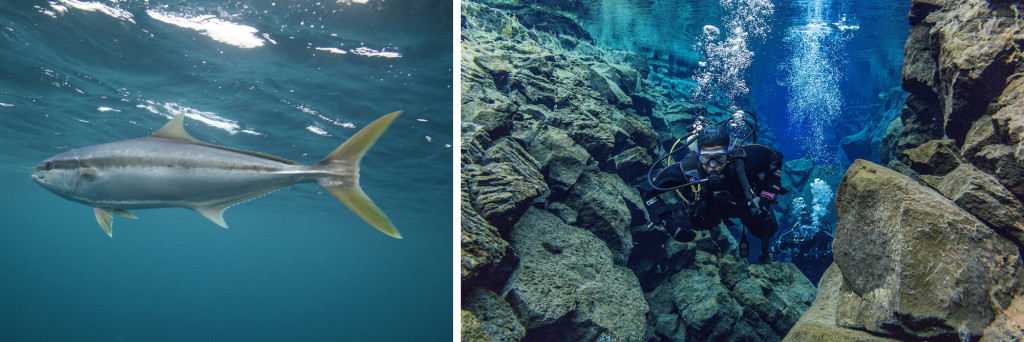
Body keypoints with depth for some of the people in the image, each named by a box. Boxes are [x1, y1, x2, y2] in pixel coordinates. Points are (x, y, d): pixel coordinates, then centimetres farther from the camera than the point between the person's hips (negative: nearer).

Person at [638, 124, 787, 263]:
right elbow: (646, 188, -32)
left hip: (745, 203, 0)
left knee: (768, 229, 7)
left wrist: (766, 197, -26)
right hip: (708, 210, 0)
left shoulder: (743, 157, -42)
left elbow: (775, 158, -19)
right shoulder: (687, 169, -43)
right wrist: (668, 220, -40)